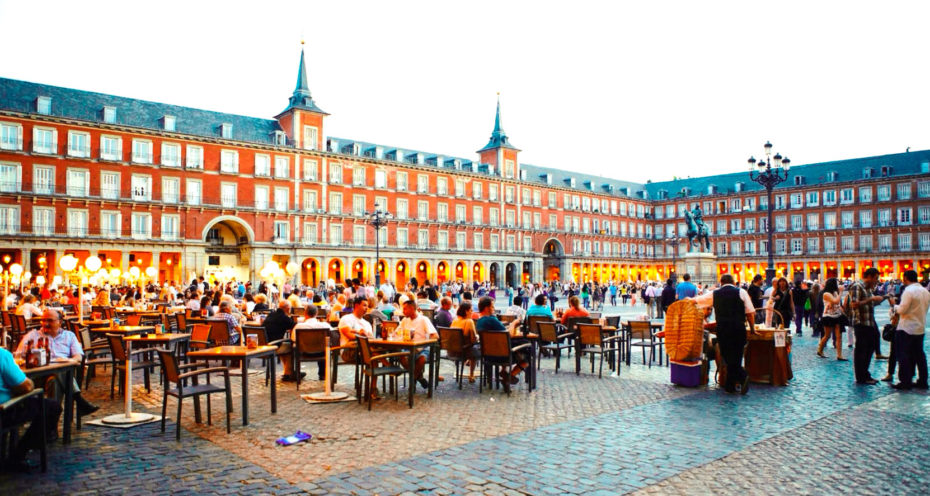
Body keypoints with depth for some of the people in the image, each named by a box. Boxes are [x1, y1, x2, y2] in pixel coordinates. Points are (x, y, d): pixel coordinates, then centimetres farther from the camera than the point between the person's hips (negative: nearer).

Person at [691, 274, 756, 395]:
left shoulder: (714, 294, 8)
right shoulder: (741, 292, 5)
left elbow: (697, 300, 20)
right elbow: (750, 312, 2)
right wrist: (752, 328, 12)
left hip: (722, 328, 0)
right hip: (739, 328, 0)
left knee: (728, 357, 5)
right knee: (736, 356, 7)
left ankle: (742, 376, -16)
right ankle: (730, 385, 9)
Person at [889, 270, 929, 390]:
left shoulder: (909, 291, -16)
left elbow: (902, 309, -19)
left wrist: (894, 305, 0)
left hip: (906, 328, -8)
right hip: (920, 328, 8)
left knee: (903, 355, -2)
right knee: (919, 355, 14)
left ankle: (905, 382, -1)